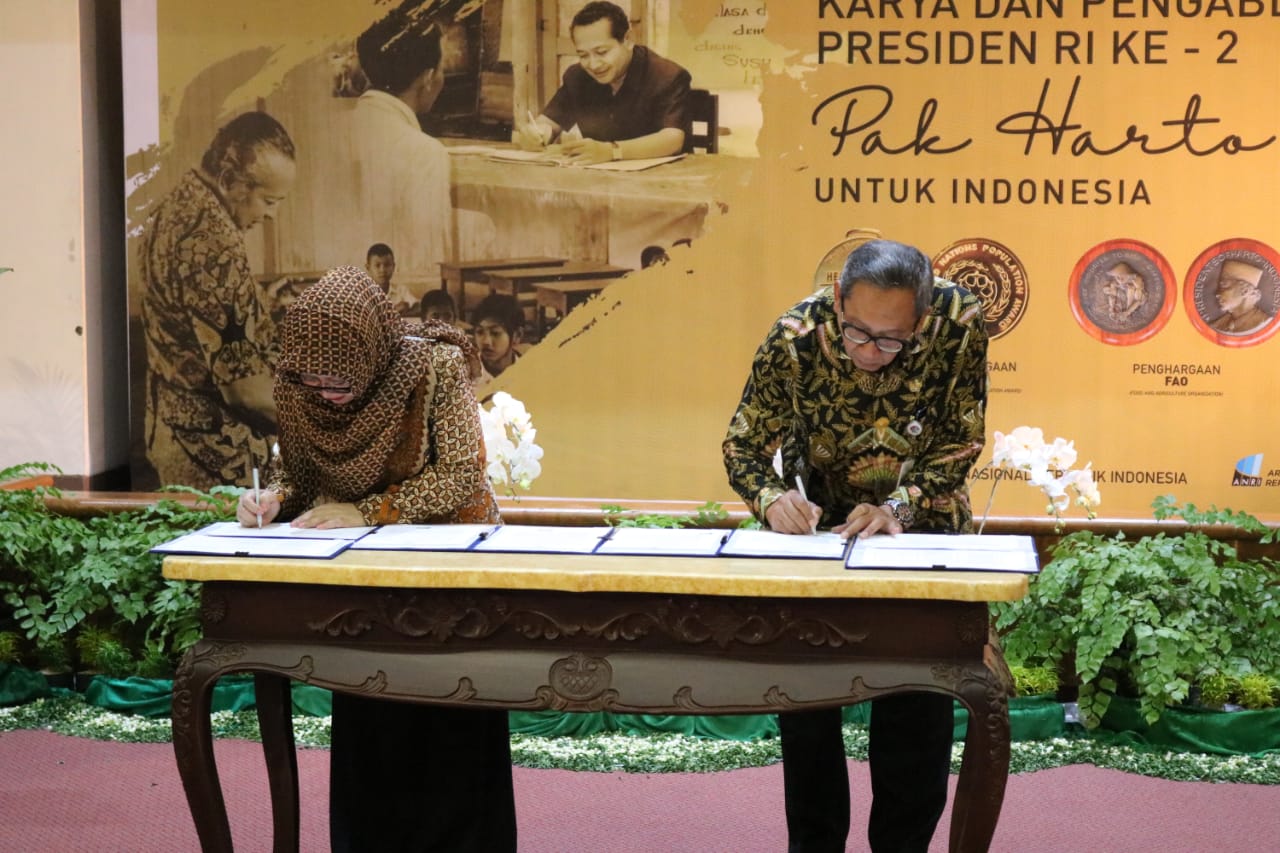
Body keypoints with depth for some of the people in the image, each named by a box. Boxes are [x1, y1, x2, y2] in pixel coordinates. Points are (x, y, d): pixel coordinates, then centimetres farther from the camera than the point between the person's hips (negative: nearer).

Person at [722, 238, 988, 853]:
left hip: (922, 518, 0)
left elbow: (960, 445, -16)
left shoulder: (959, 323, -26)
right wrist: (772, 499, -36)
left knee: (920, 693, -2)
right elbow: (743, 446, -16)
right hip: (819, 517, 0)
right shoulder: (796, 335, -26)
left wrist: (897, 507, -31)